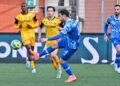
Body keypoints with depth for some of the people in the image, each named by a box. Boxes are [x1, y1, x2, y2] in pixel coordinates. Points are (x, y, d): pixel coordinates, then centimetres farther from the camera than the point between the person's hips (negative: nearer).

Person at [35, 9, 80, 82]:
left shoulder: (69, 25, -30)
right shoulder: (71, 21, -1)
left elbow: (60, 35, -36)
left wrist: (47, 39, -34)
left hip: (72, 45, -9)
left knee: (62, 60, 0)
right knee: (54, 45, 16)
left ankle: (72, 76, 9)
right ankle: (38, 55, 26)